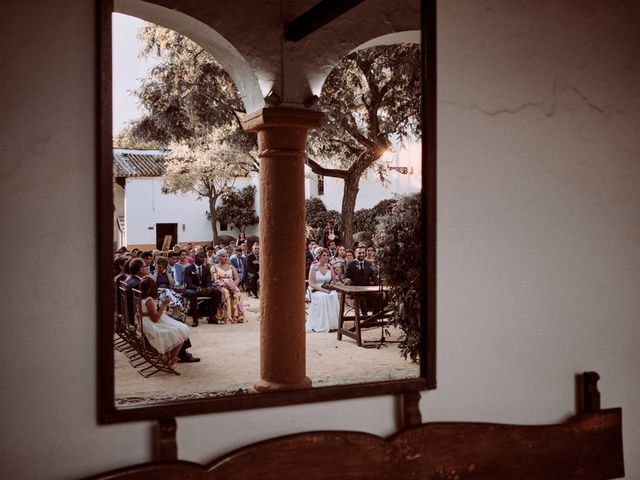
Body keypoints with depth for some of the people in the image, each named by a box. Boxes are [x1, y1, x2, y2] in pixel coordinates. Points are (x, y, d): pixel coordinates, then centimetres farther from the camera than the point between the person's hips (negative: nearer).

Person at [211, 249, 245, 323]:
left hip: (232, 286, 3)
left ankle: (237, 316, -32)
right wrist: (224, 284, -19)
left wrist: (233, 284, -12)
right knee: (225, 292, -37)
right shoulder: (214, 267, 11)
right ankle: (226, 317, -40)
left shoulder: (231, 267, 20)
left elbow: (237, 278, 10)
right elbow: (214, 280, -3)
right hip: (220, 287, -3)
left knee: (236, 292, -31)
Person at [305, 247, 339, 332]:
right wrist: (323, 290, -22)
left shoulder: (329, 267, 9)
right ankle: (322, 325, -30)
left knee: (334, 295, -29)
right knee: (323, 297, -35)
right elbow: (311, 284, -11)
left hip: (328, 290, 3)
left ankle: (332, 324, -25)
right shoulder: (314, 267, -4)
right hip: (316, 291, -3)